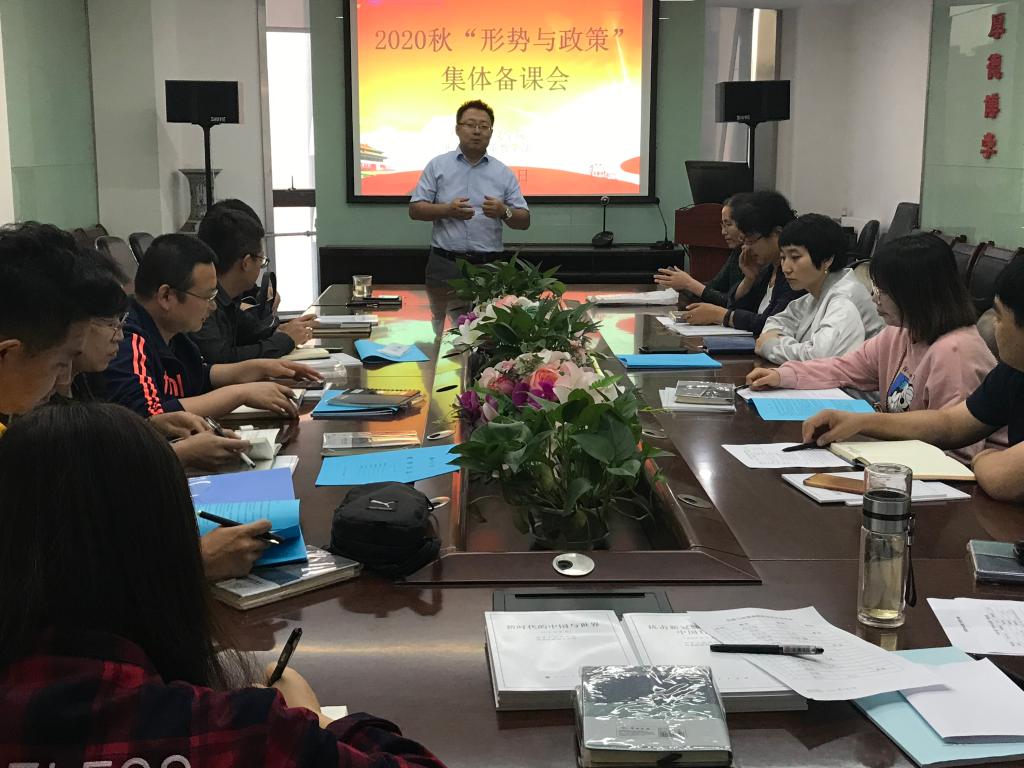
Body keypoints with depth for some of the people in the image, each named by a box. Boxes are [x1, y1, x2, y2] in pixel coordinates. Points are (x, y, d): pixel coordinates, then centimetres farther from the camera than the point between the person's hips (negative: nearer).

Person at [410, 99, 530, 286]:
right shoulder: (437, 166, 6)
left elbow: (524, 221, 7)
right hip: (445, 264, -1)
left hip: (489, 266, 1)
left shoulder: (504, 173, 8)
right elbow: (415, 210, 1)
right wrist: (447, 210, -16)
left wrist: (504, 212, -14)